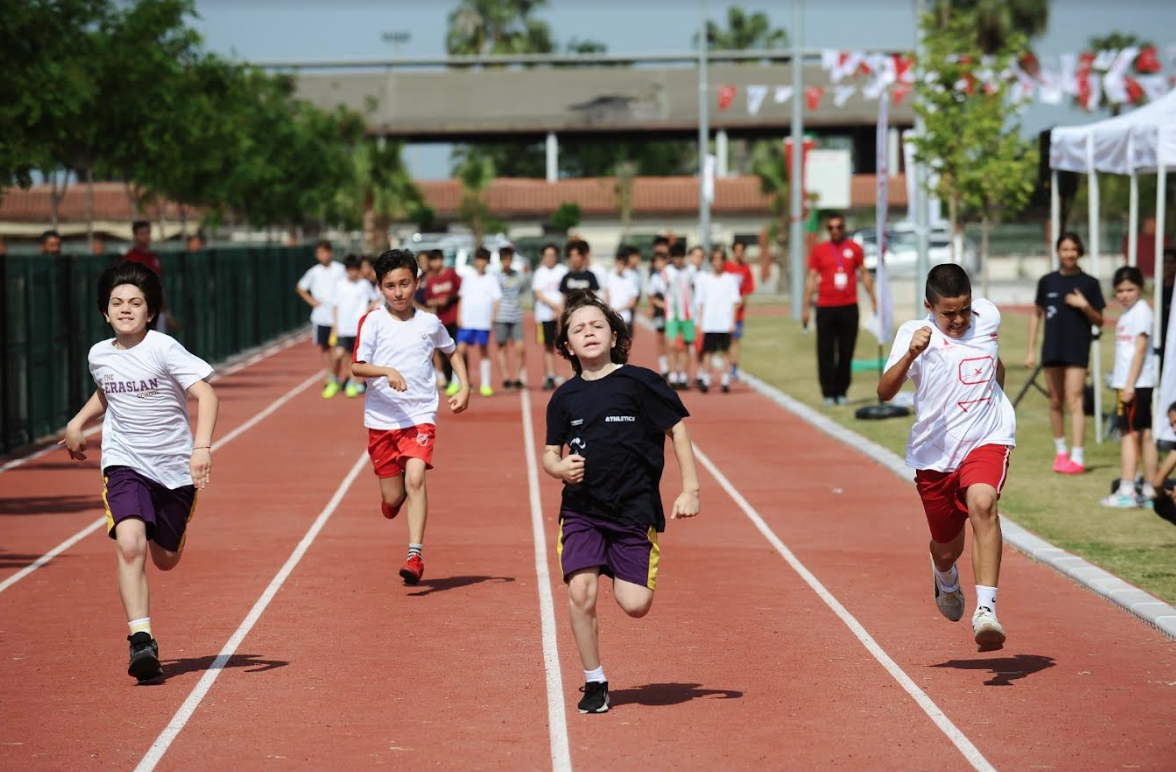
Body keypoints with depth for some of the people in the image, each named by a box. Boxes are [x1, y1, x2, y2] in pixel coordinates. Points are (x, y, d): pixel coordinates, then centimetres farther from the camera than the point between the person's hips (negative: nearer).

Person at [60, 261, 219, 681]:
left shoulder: (164, 349, -13)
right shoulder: (99, 355, 3)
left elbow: (206, 394, -20)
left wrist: (202, 448, -32)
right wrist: (78, 422, 18)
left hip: (175, 466, -2)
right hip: (124, 462, 2)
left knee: (166, 560, 12)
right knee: (130, 544, -23)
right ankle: (141, 640, -23)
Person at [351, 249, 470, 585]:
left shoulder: (430, 323, 4)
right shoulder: (372, 321, -3)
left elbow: (452, 352, 22)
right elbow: (357, 366, -8)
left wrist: (464, 388, 9)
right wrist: (387, 371, -25)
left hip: (420, 416, 0)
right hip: (382, 419, 0)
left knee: (415, 478, -21)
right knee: (392, 499, 3)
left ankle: (415, 556, -20)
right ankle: (398, 491, 42)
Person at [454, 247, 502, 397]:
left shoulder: (491, 280, 3)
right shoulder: (468, 279, 10)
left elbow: (496, 300, 1)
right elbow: (462, 298, 13)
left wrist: (493, 316, -9)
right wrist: (459, 316, 4)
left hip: (483, 323, -2)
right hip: (466, 322, 2)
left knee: (483, 352, 4)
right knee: (460, 350, -5)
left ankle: (485, 385, 10)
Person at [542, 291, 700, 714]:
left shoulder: (639, 382, -5)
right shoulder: (565, 397, 5)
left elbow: (677, 428, 2)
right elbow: (549, 454, 13)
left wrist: (690, 489, -3)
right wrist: (560, 467, -11)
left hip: (635, 509, -2)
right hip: (581, 510, 2)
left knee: (635, 605, -9)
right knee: (580, 593, -15)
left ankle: (623, 576, 29)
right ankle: (594, 683, 3)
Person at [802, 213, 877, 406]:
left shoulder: (854, 248, 6)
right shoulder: (819, 250, 4)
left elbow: (864, 274, 12)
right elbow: (811, 279, 6)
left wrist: (874, 300, 8)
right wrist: (806, 308, 2)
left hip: (849, 308, 1)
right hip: (825, 308, -1)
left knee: (847, 353, 3)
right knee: (826, 353, -2)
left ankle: (842, 392, 12)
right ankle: (828, 393, 3)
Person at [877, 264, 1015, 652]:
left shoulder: (988, 316, 3)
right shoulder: (915, 333, -9)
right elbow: (884, 392, -24)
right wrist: (910, 354, -39)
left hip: (987, 439, 0)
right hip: (936, 451, 0)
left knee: (982, 503, -31)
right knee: (946, 546, 13)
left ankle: (986, 609, -38)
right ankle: (946, 579, 53)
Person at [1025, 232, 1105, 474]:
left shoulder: (1089, 283, -1)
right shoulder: (1047, 282, 6)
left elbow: (1099, 321, 4)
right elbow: (1036, 315, 13)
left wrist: (1085, 306, -15)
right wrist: (1031, 350, 9)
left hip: (1077, 351, -3)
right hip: (1052, 349, 3)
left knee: (1074, 400, -11)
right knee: (1055, 401, 10)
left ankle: (1077, 457, -13)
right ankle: (1060, 451, 24)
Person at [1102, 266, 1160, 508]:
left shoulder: (1141, 310, -11)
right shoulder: (1128, 312, 17)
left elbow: (1140, 348, -17)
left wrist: (1130, 384, -20)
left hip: (1136, 383, -9)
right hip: (1128, 383, 9)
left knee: (1129, 433, -9)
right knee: (1143, 434, 9)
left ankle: (1127, 492, -11)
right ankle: (1149, 491, 12)